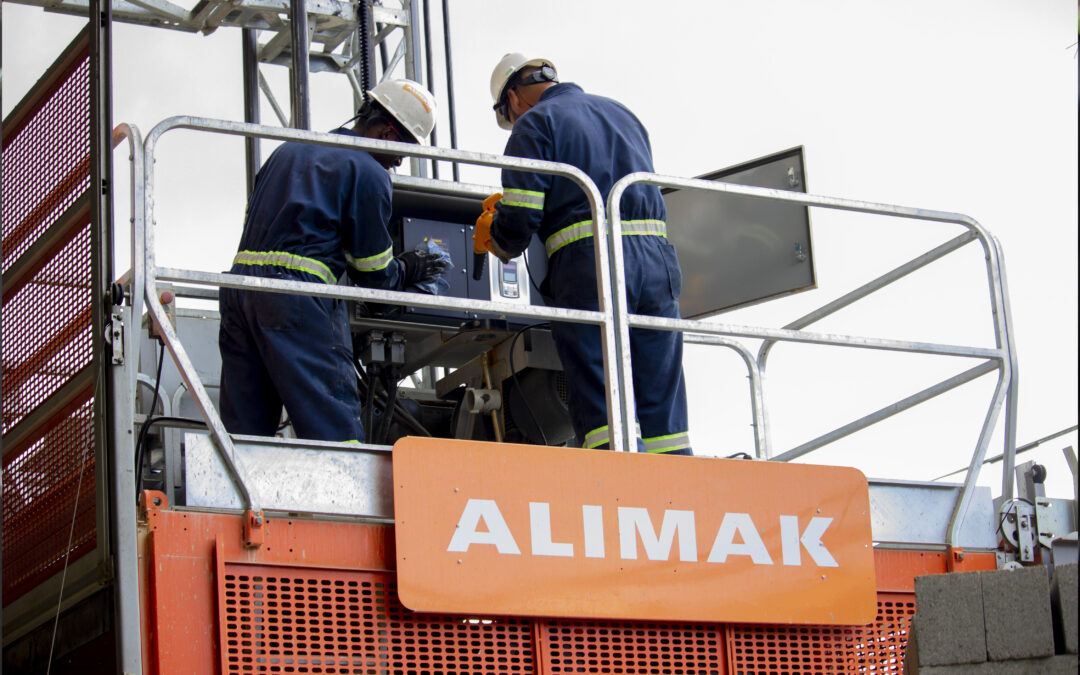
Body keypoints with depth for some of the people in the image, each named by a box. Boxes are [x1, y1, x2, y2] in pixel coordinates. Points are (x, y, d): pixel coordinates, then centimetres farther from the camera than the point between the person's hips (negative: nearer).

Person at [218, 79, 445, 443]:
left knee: (243, 430, 8)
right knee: (336, 425, -8)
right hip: (296, 290, -8)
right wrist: (406, 271, 23)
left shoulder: (289, 150, 25)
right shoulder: (368, 172, 1)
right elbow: (375, 273, 2)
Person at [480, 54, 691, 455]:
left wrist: (498, 243, 17)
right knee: (662, 405, 4)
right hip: (657, 259, 6)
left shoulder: (535, 124, 6)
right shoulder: (622, 114, 27)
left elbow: (518, 221, -3)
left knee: (603, 407, -7)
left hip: (589, 261, -5)